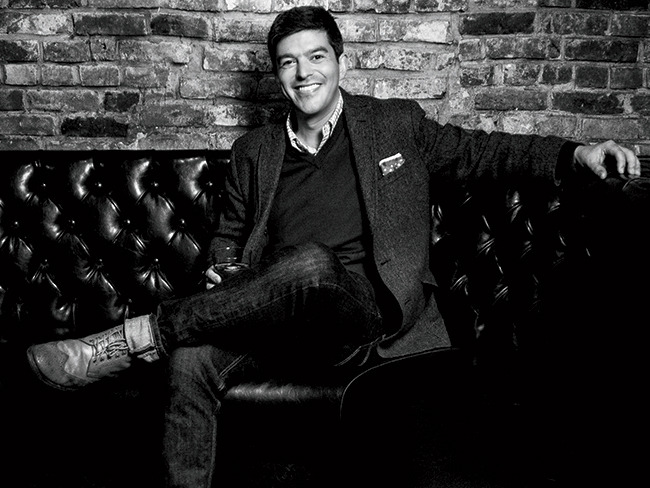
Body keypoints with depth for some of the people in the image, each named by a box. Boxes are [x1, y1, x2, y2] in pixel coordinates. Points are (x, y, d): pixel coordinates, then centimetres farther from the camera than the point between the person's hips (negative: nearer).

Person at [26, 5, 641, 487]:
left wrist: (575, 153, 5)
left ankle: (134, 337, -25)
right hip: (275, 316, 3)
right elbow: (228, 233, 25)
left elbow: (480, 151, 17)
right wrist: (221, 267, 2)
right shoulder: (254, 151, 17)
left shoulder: (397, 123, 13)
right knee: (192, 361, -28)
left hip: (365, 314, -2)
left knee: (311, 264, -36)